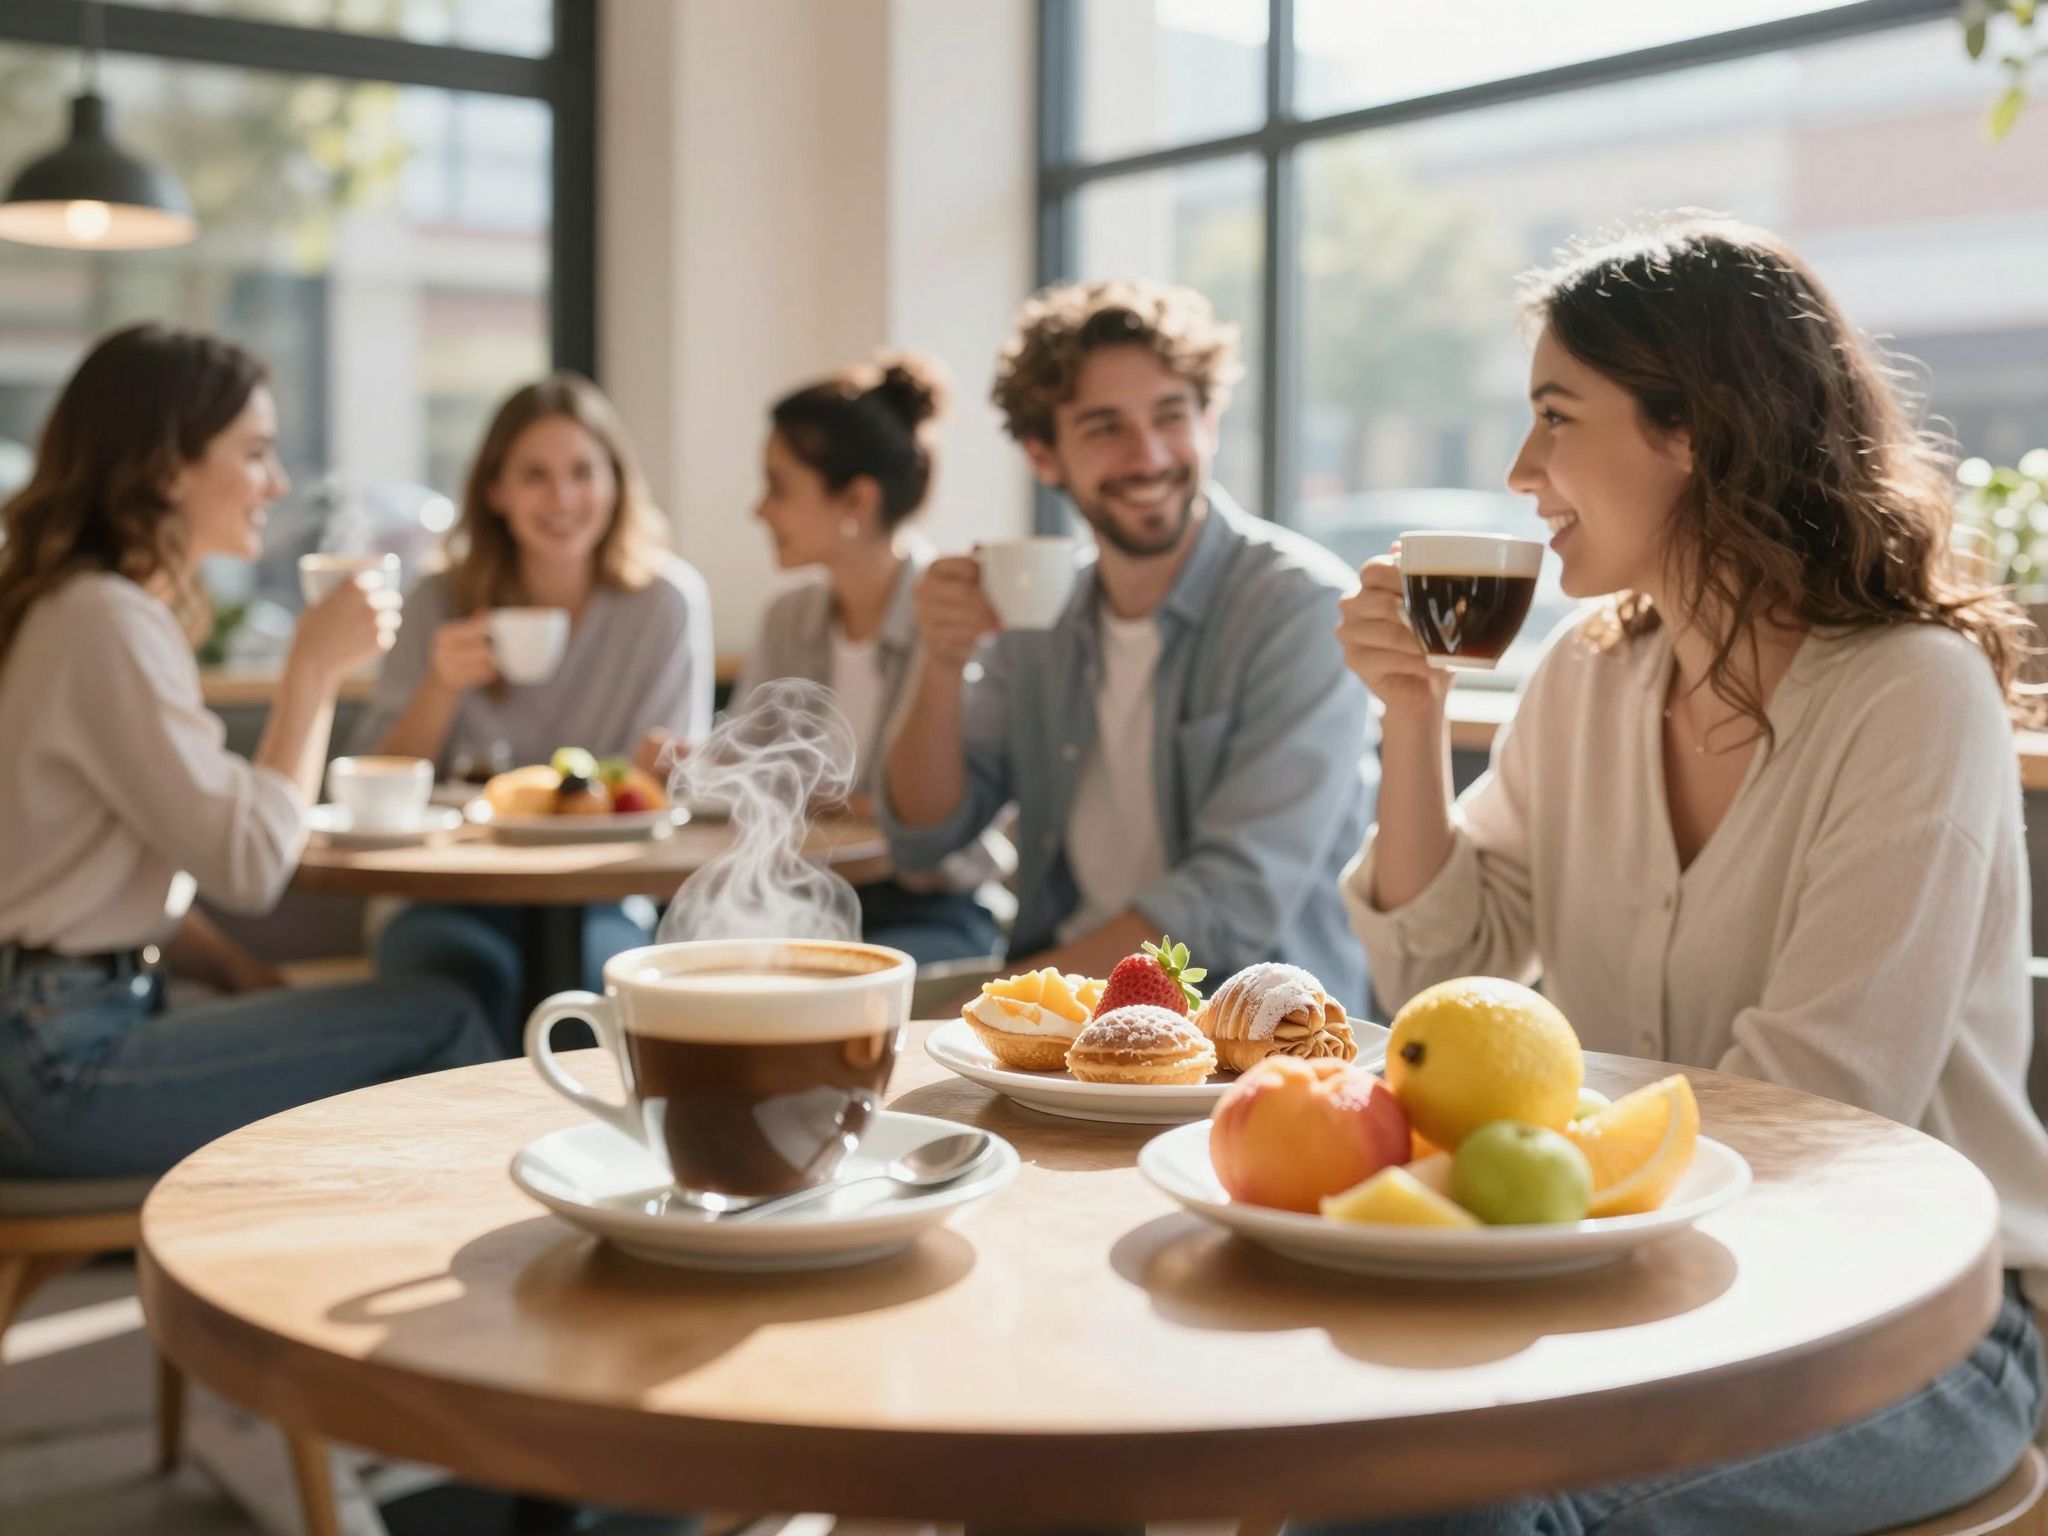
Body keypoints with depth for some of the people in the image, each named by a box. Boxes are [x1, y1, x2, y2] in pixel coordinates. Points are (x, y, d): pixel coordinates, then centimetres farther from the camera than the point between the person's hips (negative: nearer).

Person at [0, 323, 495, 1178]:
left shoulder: (116, 609, 14)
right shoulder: (105, 623, -17)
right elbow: (251, 866, -19)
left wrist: (239, 976, 4)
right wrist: (315, 666, -13)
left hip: (88, 1019, 10)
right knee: (441, 1030, -13)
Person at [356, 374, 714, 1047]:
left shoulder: (668, 601, 1)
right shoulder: (440, 604, 4)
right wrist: (440, 689, -14)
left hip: (602, 898, -1)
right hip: (452, 899, 1)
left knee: (589, 968, -34)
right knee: (463, 969, -33)